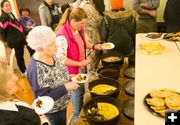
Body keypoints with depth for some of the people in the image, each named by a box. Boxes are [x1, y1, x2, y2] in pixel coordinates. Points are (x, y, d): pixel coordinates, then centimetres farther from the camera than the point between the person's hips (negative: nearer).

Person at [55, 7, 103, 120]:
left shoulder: (78, 29, -5)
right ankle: (77, 117, 41)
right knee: (77, 93, 14)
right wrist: (79, 63, -25)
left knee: (81, 91, 25)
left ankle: (81, 112, 51)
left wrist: (94, 46, -2)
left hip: (82, 67, 7)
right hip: (73, 71, -7)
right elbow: (61, 59, -30)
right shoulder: (62, 36, -30)